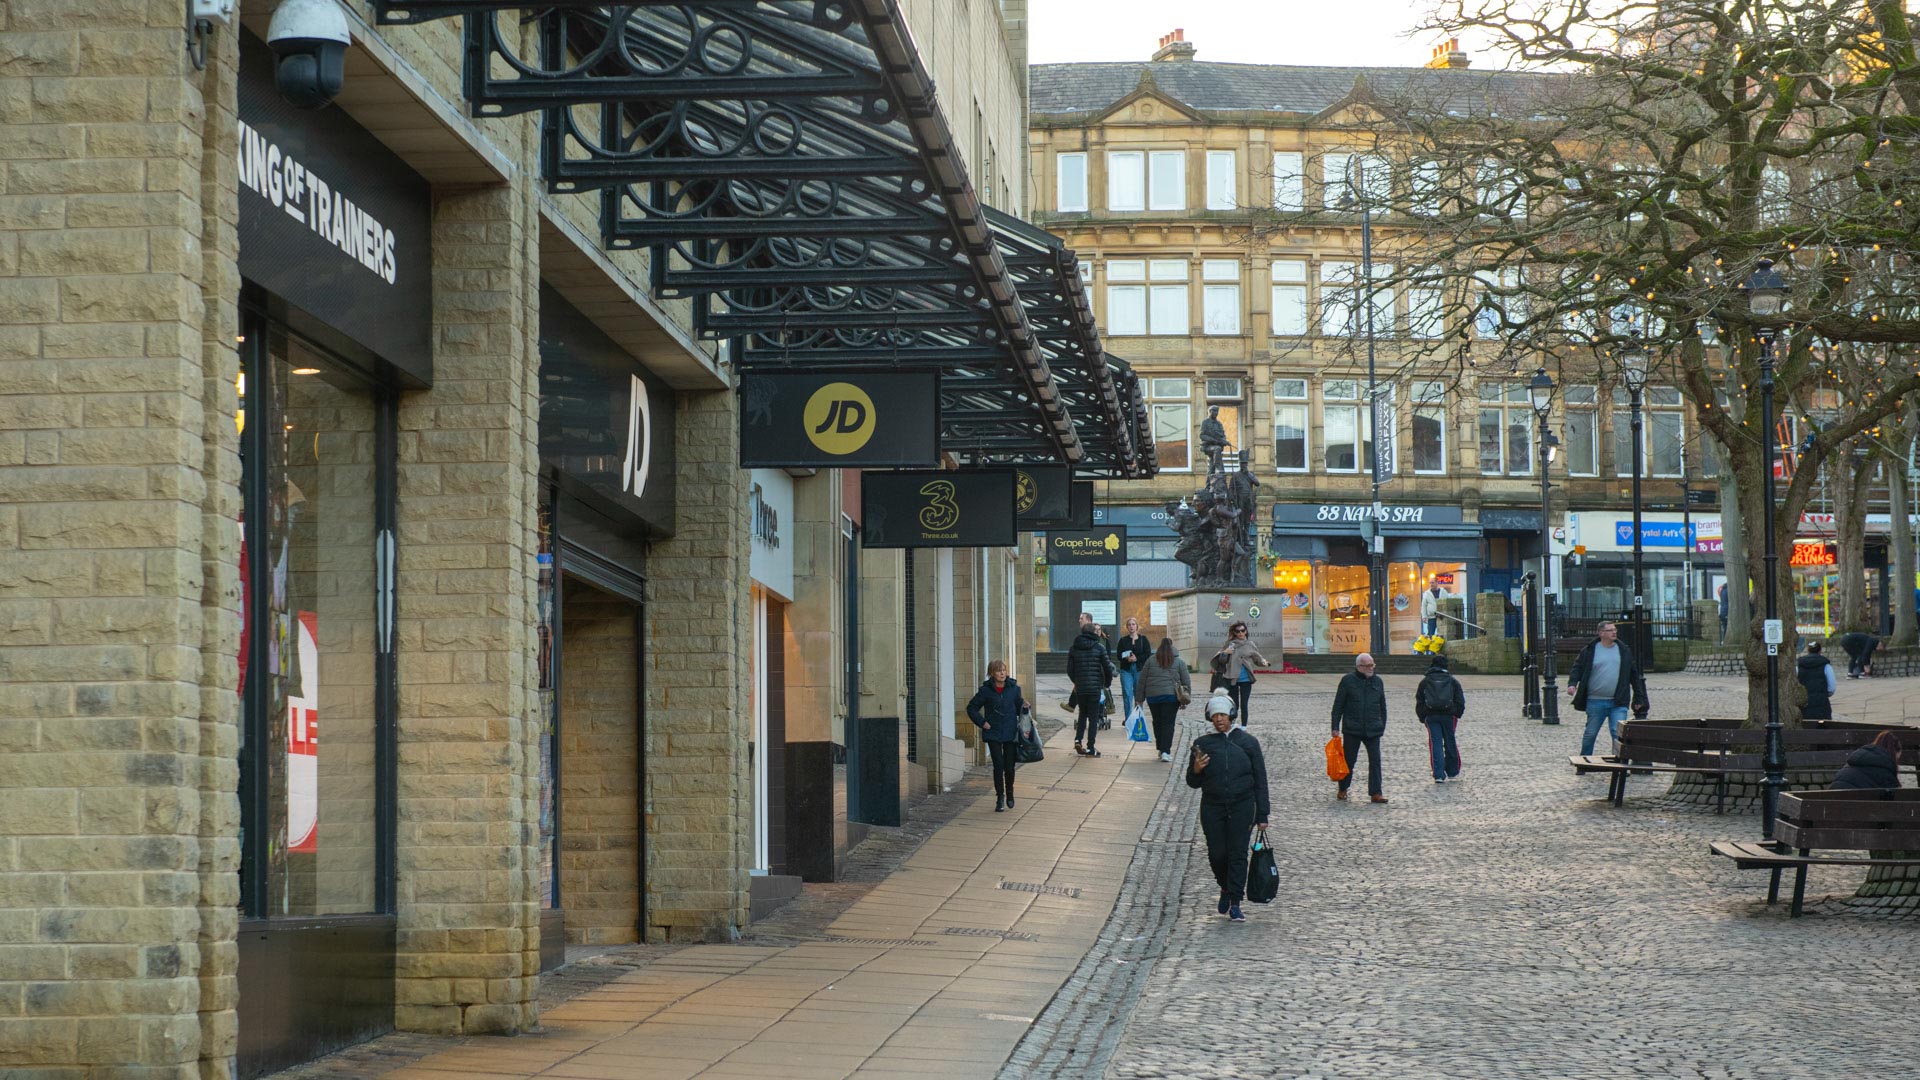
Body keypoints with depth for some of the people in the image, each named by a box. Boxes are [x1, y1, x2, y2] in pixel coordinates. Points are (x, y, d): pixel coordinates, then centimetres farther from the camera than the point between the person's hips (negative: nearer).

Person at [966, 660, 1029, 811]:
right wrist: (982, 722, -3)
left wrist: (1024, 708, -12)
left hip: (1010, 733, 2)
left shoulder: (1013, 688, 2)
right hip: (993, 734, -2)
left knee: (1009, 766, 4)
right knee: (998, 765, -9)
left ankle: (1009, 794, 28)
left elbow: (1019, 708, 10)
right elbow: (972, 708, 6)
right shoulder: (986, 690, -3)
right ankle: (1000, 797, 5)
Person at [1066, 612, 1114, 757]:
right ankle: (1090, 748, 1)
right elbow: (1107, 668, -5)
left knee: (1082, 714, 19)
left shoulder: (1073, 648, 4)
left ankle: (1078, 739, 2)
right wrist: (1107, 683, 12)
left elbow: (1070, 669, 6)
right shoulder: (1099, 647, -5)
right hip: (1095, 687, -3)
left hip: (1080, 687, 3)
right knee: (1094, 717, 3)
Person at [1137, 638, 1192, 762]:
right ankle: (1165, 751, -11)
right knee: (1168, 723, -1)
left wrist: (1140, 699, 12)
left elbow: (1142, 681, 7)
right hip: (1171, 696, -1)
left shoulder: (1151, 661, 7)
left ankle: (1161, 749, 18)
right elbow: (1186, 682, 3)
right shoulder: (1179, 662, 4)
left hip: (1153, 696, 1)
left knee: (1157, 723, 13)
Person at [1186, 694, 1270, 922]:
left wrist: (1262, 815, 1)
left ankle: (1235, 904, -2)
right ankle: (1225, 889, 30)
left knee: (1238, 854, -6)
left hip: (1242, 806, -1)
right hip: (1212, 807, 1)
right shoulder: (1203, 744, 7)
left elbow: (1260, 779, 6)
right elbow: (1193, 783, 13)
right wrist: (1196, 770, -12)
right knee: (1217, 854, 1)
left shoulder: (1248, 742, 5)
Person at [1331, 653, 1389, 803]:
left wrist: (1382, 726, 14)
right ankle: (1342, 789, 23)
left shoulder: (1377, 681, 10)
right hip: (1352, 729, -2)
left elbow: (1382, 706, 18)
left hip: (1373, 730, 2)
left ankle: (1376, 793, -4)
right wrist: (1335, 727, -3)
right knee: (1348, 760, 6)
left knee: (1375, 761, -5)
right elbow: (1338, 705, 1)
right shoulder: (1348, 680, -1)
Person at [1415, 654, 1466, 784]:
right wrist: (1458, 714, 13)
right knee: (1450, 744, 11)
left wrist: (1422, 718, 14)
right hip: (1448, 715, 0)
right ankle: (1452, 772, 22)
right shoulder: (1452, 681, 6)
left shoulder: (1425, 682, 9)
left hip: (1431, 716, 0)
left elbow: (1419, 702, 9)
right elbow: (1460, 701, 4)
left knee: (1435, 744, -1)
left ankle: (1439, 775, -9)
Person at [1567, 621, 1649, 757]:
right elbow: (1577, 668, 7)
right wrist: (1572, 683, -11)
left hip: (1618, 703, 1)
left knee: (1619, 733, -11)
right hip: (1595, 702, -1)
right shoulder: (1590, 650, 3)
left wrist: (1638, 698, 14)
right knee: (1590, 734, 9)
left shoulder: (1624, 651, 9)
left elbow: (1634, 675, 15)